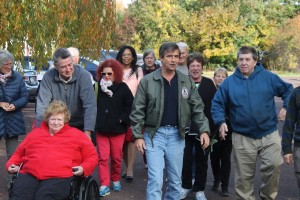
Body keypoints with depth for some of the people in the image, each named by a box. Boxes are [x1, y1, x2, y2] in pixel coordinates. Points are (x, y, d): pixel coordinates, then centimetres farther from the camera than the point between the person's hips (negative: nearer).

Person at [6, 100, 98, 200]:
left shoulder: (76, 135, 19)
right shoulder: (34, 133, 29)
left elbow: (92, 156, 16)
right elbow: (18, 153, 37)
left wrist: (84, 168, -4)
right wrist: (11, 164, 16)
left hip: (59, 176, -3)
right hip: (29, 174, 3)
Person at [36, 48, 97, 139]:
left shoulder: (83, 75, -20)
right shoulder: (48, 77, -14)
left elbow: (90, 105, -26)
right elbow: (42, 105, -16)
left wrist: (87, 133, -32)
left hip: (79, 126, -1)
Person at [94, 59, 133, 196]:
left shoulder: (122, 87, -2)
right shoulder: (97, 87, 1)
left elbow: (130, 105, -1)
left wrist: (123, 119, -8)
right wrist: (95, 121, -2)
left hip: (117, 129, 0)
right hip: (101, 128, 0)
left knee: (116, 157, 10)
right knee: (103, 158, -3)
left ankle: (116, 180, 30)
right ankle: (104, 185, 1)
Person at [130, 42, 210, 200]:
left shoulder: (187, 82, 4)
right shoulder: (147, 81, -4)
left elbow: (197, 108, 5)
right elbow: (137, 110, -2)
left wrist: (204, 130, -6)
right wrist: (138, 136, -7)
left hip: (177, 135, 3)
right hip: (154, 134, -3)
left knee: (175, 180, 12)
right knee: (155, 180, -6)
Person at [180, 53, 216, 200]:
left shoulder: (209, 84, -1)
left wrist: (212, 127, -5)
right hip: (186, 129, -1)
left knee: (202, 160, 11)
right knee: (186, 159, 9)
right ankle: (186, 186, 29)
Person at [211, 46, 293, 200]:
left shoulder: (268, 77, 2)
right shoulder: (229, 82, 2)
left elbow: (288, 90, 13)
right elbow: (217, 104, 4)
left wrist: (286, 108, 1)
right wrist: (221, 122, -9)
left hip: (269, 135, 0)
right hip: (242, 138, 1)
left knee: (274, 165, -16)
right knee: (244, 176, 7)